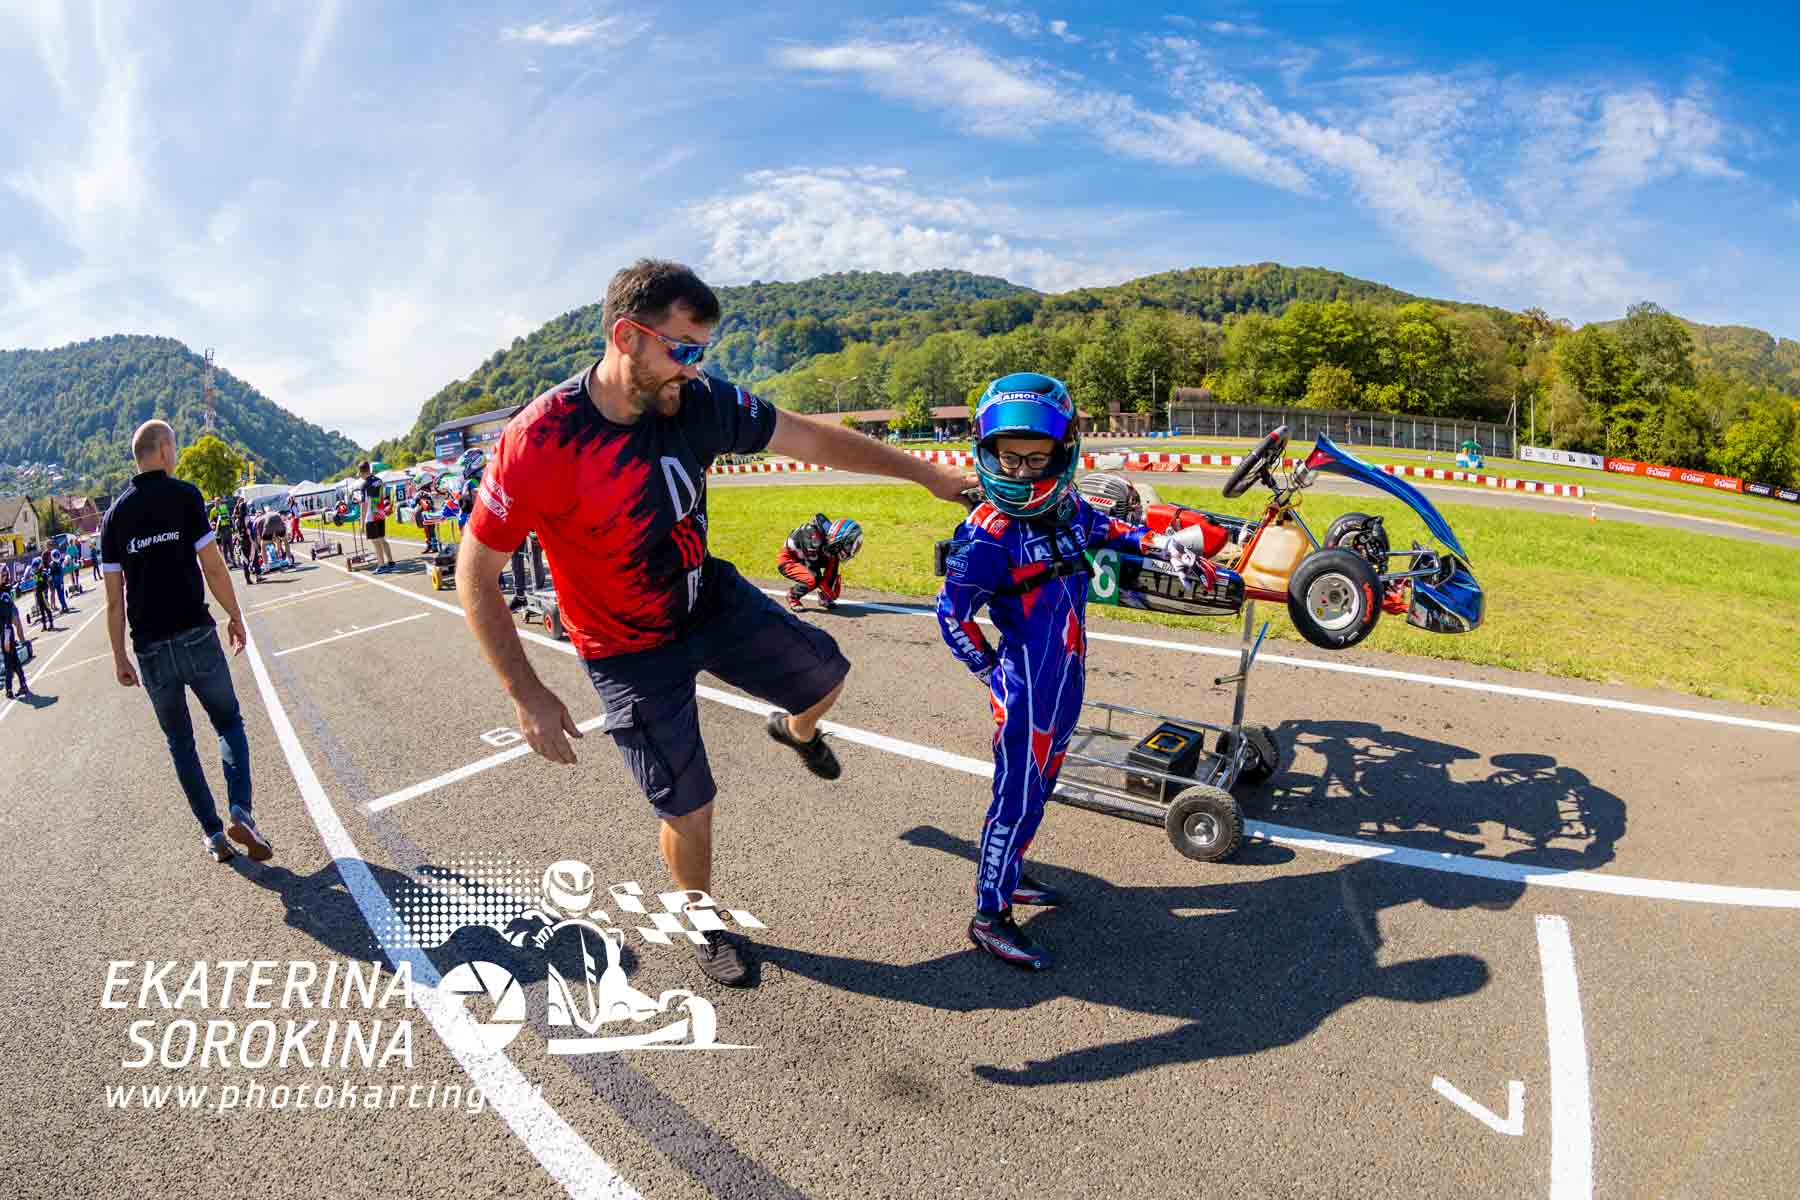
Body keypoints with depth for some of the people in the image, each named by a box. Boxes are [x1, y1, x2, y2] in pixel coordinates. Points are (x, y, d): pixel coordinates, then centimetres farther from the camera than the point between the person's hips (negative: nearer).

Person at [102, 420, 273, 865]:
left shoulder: (114, 515, 6)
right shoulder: (184, 495, -4)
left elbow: (114, 598, 5)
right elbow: (212, 566, -9)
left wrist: (120, 657, 10)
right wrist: (235, 617, 2)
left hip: (151, 649, 3)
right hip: (196, 636, -3)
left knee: (180, 741, 13)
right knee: (228, 721, 11)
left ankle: (214, 833, 13)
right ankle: (240, 811, -10)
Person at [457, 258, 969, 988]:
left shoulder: (697, 403, -16)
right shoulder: (539, 441, -29)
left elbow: (814, 439, -6)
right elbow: (475, 574, -19)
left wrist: (926, 473, -1)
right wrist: (526, 694, -21)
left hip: (710, 598, 5)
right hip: (631, 650, -4)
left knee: (825, 678, 14)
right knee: (689, 807, 3)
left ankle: (796, 731, 53)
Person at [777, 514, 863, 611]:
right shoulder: (814, 535, -34)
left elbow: (832, 571, 1)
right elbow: (813, 568, -31)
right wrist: (830, 593, -24)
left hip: (802, 559, 8)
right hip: (787, 561, -8)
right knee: (812, 580, -31)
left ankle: (824, 597, 9)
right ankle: (792, 597, -2)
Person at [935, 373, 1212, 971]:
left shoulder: (1069, 507, 1)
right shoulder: (988, 535, -20)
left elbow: (1110, 531, 23)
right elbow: (952, 614, -12)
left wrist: (1167, 547, 16)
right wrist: (993, 671, -6)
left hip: (1068, 677, 8)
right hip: (1026, 686, -8)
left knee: (1039, 784, 20)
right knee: (1018, 795, -3)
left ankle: (1009, 871, 38)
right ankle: (990, 917, 9)